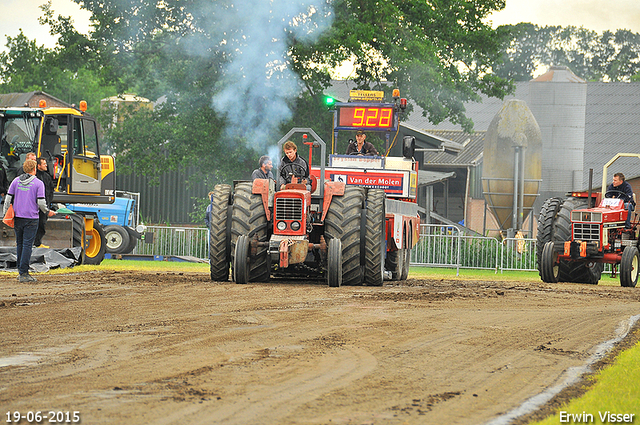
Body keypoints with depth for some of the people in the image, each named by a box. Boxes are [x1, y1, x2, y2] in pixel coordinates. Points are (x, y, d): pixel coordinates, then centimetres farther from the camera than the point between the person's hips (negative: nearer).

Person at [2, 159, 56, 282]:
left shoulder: (16, 181, 6)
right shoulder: (38, 183, -6)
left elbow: (8, 198, 4)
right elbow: (41, 202, -10)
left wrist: (5, 214, 10)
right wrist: (47, 212, 9)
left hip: (17, 217, 4)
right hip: (31, 219, -4)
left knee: (19, 244, 14)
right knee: (27, 245, -4)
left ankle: (21, 271, 19)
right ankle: (23, 273, -7)